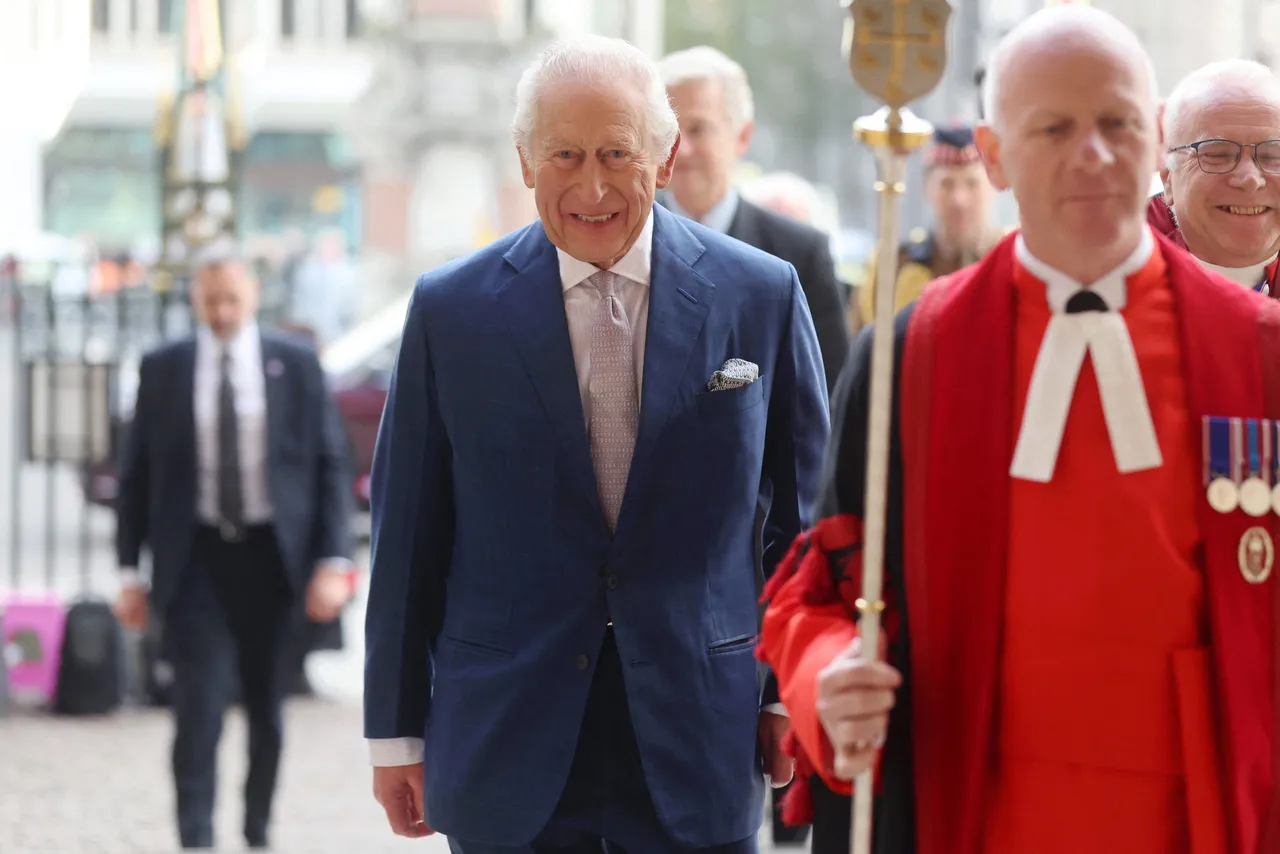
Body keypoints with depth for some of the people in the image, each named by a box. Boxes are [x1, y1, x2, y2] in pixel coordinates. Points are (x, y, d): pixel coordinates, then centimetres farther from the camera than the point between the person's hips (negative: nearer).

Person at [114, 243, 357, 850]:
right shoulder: (162, 371, 3)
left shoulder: (297, 367, 2)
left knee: (266, 709, 11)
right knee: (199, 707, -13)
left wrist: (333, 562, -8)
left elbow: (331, 467, 2)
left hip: (272, 555, 1)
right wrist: (130, 572, 1)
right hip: (196, 558, -1)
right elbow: (136, 474, 6)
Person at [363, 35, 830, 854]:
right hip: (508, 749, 0)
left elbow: (803, 512, 7)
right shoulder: (451, 310, -1)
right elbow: (408, 535, 3)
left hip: (699, 748, 0)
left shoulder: (763, 296, 0)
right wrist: (396, 730, 4)